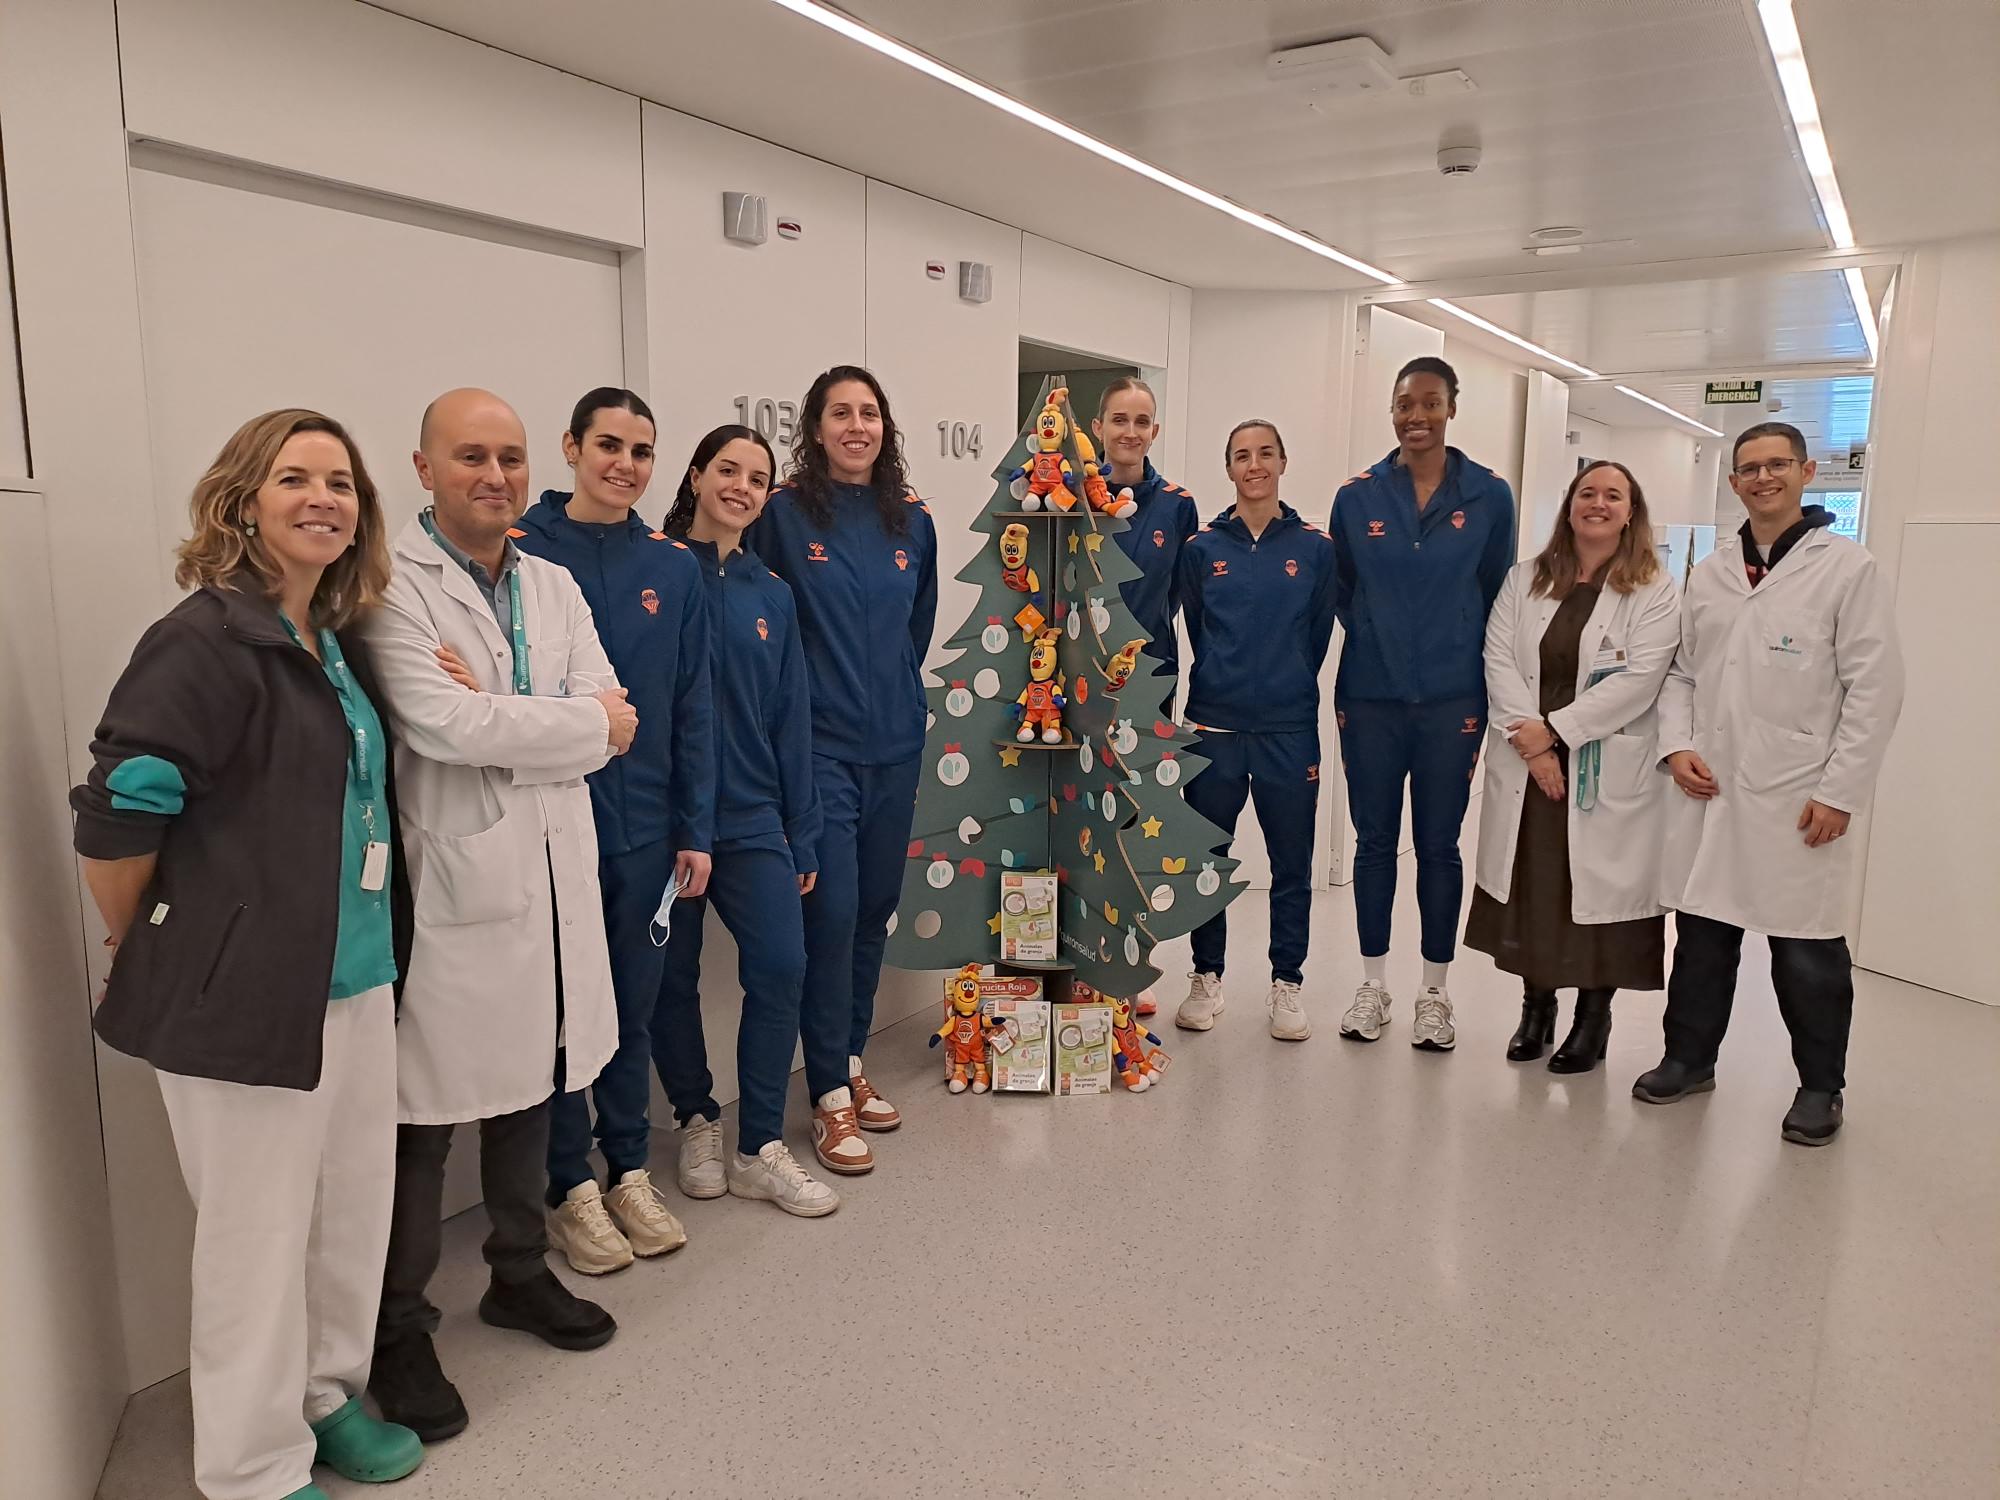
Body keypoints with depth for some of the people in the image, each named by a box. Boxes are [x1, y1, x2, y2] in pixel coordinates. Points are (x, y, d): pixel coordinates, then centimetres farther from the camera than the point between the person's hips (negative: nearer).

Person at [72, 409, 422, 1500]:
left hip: (357, 981, 7)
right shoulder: (206, 640, -15)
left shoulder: (338, 644, 9)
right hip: (245, 993, -7)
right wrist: (153, 956, -5)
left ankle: (326, 1394, 40)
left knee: (354, 1212, 17)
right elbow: (116, 814, -17)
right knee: (258, 1238, 8)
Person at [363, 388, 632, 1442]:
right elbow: (437, 724, -22)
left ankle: (520, 1274, 39)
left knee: (531, 1085, 19)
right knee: (423, 1115, 4)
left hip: (552, 876, 6)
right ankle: (398, 1333, 23)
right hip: (448, 882, -6)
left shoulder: (554, 586, 11)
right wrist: (578, 723, -10)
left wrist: (496, 724, -15)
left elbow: (610, 721, 0)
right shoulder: (392, 586, -9)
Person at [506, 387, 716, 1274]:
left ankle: (630, 1170, 30)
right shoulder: (521, 553, -6)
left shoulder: (673, 568, 4)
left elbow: (692, 705, 5)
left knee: (635, 1004, 14)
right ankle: (571, 1188, 24)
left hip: (644, 826, 3)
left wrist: (694, 828, 3)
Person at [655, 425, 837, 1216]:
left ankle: (759, 1149, 9)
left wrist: (803, 835, 8)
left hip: (752, 815, 3)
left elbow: (790, 720, 9)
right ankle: (697, 1121, 30)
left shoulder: (771, 594, 8)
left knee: (781, 967, -5)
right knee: (673, 978, 8)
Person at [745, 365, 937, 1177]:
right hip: (820, 744, -5)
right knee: (832, 911, -6)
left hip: (895, 743, 5)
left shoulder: (912, 521, 8)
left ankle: (852, 1065, 29)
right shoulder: (784, 514, -5)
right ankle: (830, 1099, 7)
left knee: (876, 908, 12)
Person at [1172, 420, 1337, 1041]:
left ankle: (1287, 983, 20)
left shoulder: (1314, 547, 3)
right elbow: (1195, 630, 9)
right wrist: (1228, 684, 9)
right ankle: (1206, 977, 22)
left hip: (1289, 730, 0)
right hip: (1215, 726, 1)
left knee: (1292, 862, 6)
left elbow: (1318, 634, 7)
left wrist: (1285, 688, 9)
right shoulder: (1202, 547, 4)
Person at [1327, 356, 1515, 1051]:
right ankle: (1372, 986, 21)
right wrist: (1378, 642, 11)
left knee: (1438, 844, 6)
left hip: (1452, 700, -1)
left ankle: (1434, 993, 19)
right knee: (1374, 840, 8)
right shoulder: (1357, 496, 3)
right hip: (1370, 698, 1)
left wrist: (1472, 676, 8)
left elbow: (1497, 595, 8)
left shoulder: (1490, 496, 2)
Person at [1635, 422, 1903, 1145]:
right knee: (1701, 934, 12)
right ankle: (1689, 1057, 27)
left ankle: (1820, 1087, 20)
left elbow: (1874, 688, -6)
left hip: (1797, 799, -4)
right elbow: (1680, 670, 16)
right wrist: (1677, 745, 0)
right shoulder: (1710, 574, 12)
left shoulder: (1848, 568, -2)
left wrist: (1840, 793, -11)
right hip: (1708, 790, 4)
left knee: (1807, 951, 4)